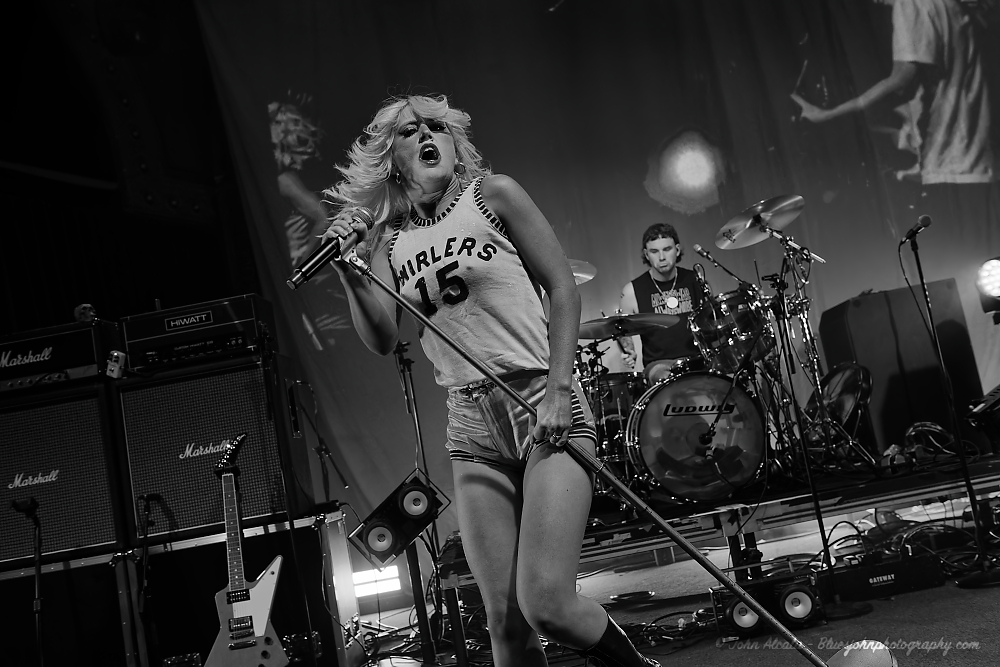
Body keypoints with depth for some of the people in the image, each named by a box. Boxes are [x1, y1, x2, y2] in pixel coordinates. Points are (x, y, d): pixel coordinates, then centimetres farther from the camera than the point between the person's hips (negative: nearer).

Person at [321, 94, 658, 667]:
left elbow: (563, 287, -2)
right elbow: (382, 340, 1)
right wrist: (351, 275, -15)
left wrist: (558, 390, -11)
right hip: (472, 427, 4)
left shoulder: (491, 194, 2)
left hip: (544, 408, -3)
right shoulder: (388, 239, 11)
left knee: (547, 606, -15)